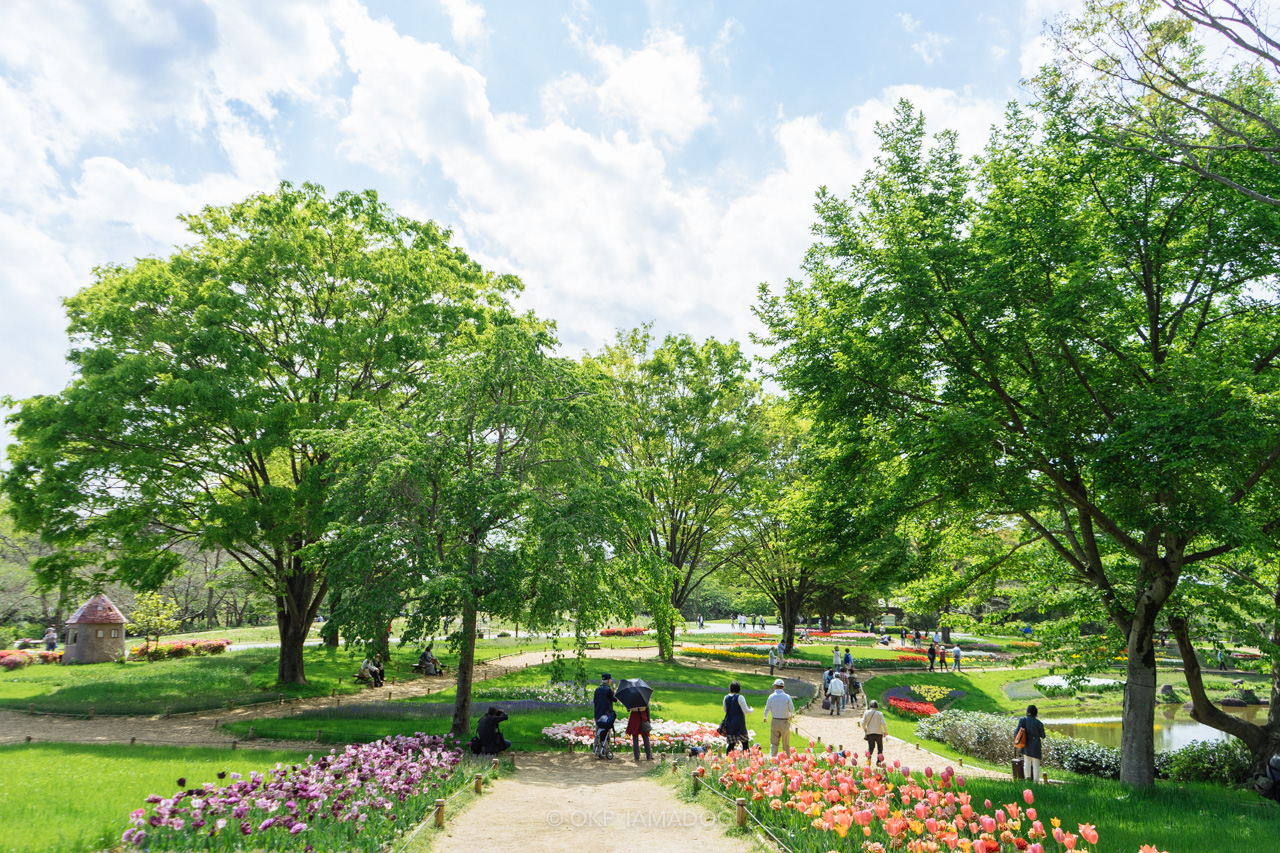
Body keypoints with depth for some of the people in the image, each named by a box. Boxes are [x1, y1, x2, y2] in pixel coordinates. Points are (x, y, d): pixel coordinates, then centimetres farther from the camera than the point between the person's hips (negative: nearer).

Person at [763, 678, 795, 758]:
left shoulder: (771, 696, -5)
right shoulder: (787, 697, -9)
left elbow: (767, 709, 4)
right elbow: (792, 709, -3)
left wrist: (765, 717, 24)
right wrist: (791, 715, 21)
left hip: (774, 722, 1)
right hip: (785, 722, -1)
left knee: (774, 742, 9)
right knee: (786, 743, 11)